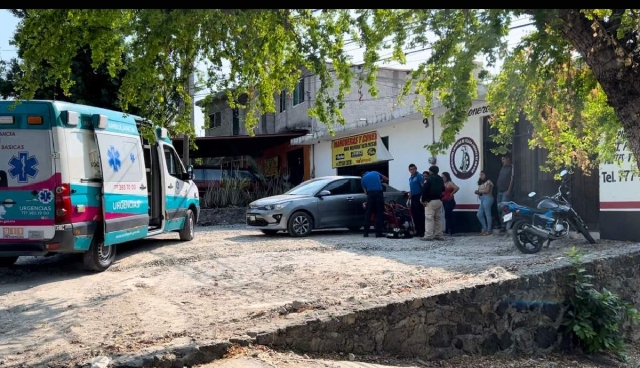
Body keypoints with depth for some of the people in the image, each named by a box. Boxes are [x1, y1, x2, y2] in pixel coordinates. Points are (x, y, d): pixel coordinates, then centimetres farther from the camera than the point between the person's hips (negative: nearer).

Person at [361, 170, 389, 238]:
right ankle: (378, 233, 1)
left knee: (368, 213, 9)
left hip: (370, 194, 0)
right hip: (379, 193, 0)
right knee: (379, 213, 4)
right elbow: (387, 179, 29)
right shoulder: (375, 173, 20)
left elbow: (365, 192, 9)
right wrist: (381, 181, 45)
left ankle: (366, 233, 8)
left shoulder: (363, 178, 17)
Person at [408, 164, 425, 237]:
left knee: (420, 215, -9)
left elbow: (423, 186, -14)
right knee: (414, 214, 9)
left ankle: (422, 231, -7)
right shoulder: (410, 178, 18)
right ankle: (418, 231, 16)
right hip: (413, 198, 9)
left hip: (418, 197, -9)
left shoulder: (419, 176, -7)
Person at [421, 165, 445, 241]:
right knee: (438, 218, 13)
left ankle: (428, 235, -14)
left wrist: (424, 200, -10)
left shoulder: (429, 178, -9)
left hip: (431, 201, -7)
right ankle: (439, 235, 13)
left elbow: (424, 190, -14)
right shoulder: (440, 179, 14)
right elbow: (443, 189, 21)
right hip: (439, 201, 8)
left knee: (429, 218, -9)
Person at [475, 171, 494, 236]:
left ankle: (488, 230, -1)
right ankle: (484, 228, 18)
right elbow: (479, 191, 15)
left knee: (487, 214, -6)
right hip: (482, 200, 9)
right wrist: (478, 192, -6)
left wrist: (479, 191, -7)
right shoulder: (481, 183, 23)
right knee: (479, 215, 7)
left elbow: (487, 191, -13)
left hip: (487, 198, -9)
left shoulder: (488, 182, -3)